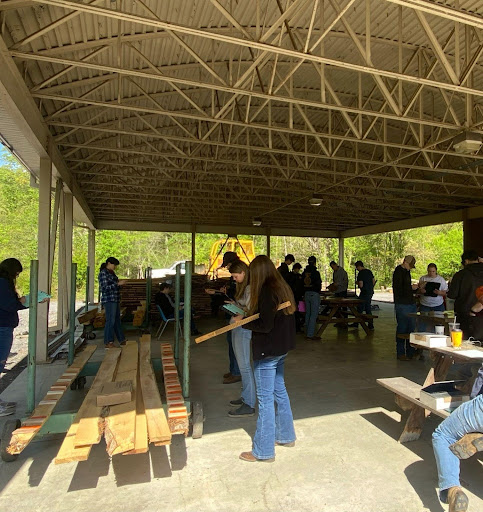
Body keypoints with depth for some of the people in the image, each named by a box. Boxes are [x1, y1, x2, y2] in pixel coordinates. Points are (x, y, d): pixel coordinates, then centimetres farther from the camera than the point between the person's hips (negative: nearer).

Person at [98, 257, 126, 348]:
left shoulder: (111, 272, 16)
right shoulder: (103, 273, -12)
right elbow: (105, 288, -20)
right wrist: (117, 284, -22)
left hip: (115, 300, 10)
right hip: (109, 300, -10)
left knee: (117, 320, 14)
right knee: (110, 321, -8)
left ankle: (122, 340, 22)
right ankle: (108, 343, 0)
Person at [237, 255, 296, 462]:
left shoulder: (266, 291, -20)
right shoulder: (283, 288, 7)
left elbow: (265, 325, -24)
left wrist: (243, 321, -9)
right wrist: (250, 315, 9)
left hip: (267, 351, -9)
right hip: (281, 348, 9)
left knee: (265, 398, 2)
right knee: (279, 391, 22)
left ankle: (263, 451, 15)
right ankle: (285, 435, 38)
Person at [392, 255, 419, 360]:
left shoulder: (406, 271, 16)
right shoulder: (398, 271, -10)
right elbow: (397, 290, -17)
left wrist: (415, 287, 6)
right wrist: (411, 287, -14)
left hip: (411, 303, 9)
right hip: (402, 305, -9)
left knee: (411, 328, 12)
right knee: (402, 329, -2)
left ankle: (410, 352, 21)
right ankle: (400, 353, 7)